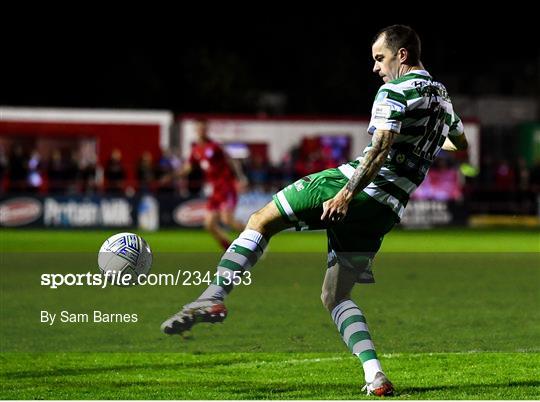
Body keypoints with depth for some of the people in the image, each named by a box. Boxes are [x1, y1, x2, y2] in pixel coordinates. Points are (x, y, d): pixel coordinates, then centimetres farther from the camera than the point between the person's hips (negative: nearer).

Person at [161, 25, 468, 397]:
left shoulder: (395, 91, -6)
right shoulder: (441, 96, 18)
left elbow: (381, 148, -21)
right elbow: (462, 144, 36)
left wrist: (347, 193, -27)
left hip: (356, 186, -7)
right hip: (388, 210, 7)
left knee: (261, 221, 4)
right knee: (335, 296, 15)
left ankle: (214, 297, -11)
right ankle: (376, 377, -1)